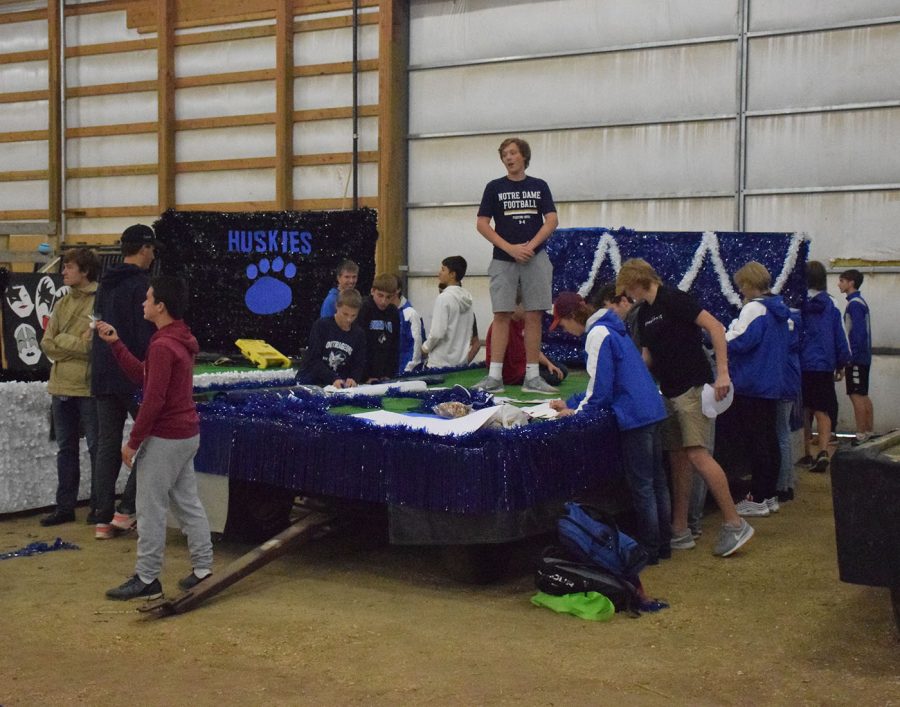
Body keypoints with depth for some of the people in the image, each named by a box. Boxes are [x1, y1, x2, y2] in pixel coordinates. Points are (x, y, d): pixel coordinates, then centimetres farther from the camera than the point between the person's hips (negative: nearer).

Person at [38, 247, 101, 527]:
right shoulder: (62, 304, 13)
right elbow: (47, 343, 5)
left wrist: (62, 342, -11)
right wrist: (78, 344, -10)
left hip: (90, 388, -7)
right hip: (61, 387, 7)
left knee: (97, 449, 2)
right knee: (66, 449, 13)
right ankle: (65, 507, 21)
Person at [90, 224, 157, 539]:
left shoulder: (106, 284, 14)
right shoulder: (140, 284, -12)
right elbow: (146, 336, -17)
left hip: (103, 376, 8)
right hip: (133, 375, -8)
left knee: (107, 443, 9)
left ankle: (102, 518, 11)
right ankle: (126, 509, -3)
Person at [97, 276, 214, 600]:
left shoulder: (162, 346, -20)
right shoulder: (180, 340, 11)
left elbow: (153, 400, -22)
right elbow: (141, 374, 16)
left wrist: (133, 442, -15)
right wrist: (114, 342, 11)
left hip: (164, 438, -10)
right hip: (187, 434, 10)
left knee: (151, 509, -1)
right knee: (187, 503, 14)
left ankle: (146, 579, 6)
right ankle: (203, 569, 18)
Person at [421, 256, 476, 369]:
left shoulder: (444, 298, -14)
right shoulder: (467, 298, 9)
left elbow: (437, 332, -18)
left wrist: (425, 348, -3)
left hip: (441, 363, -7)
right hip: (461, 361, 8)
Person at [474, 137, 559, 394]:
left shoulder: (539, 186, 10)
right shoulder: (495, 187, 6)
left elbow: (552, 220, 3)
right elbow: (482, 224, 0)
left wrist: (530, 246, -11)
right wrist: (511, 248, -9)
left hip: (535, 258, 1)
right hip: (503, 260, -1)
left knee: (534, 315, 0)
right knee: (502, 315, -5)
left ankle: (532, 376, 4)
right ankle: (494, 376, -4)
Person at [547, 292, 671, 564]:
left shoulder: (598, 334, -14)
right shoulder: (610, 328, 17)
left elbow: (601, 388, -16)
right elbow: (599, 382, 23)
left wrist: (577, 412, -3)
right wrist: (572, 405, 19)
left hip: (634, 416, -10)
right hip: (652, 409, 10)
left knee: (641, 485, -1)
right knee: (657, 480, 14)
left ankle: (649, 549, 6)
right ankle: (662, 543, 23)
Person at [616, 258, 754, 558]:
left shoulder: (673, 299, -11)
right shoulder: (644, 314, 16)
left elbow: (716, 328, -17)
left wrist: (722, 373, -22)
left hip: (693, 389, -9)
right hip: (669, 393, 9)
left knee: (698, 454, -16)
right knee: (678, 460, 9)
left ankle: (735, 524, -10)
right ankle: (680, 532, 14)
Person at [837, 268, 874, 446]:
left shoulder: (854, 304, -14)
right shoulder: (860, 302, 16)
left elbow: (858, 332, -21)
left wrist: (849, 358, -21)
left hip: (856, 358, -10)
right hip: (863, 357, 10)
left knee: (856, 395, -8)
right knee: (863, 396, 13)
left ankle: (861, 435, -6)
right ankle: (869, 432, 19)